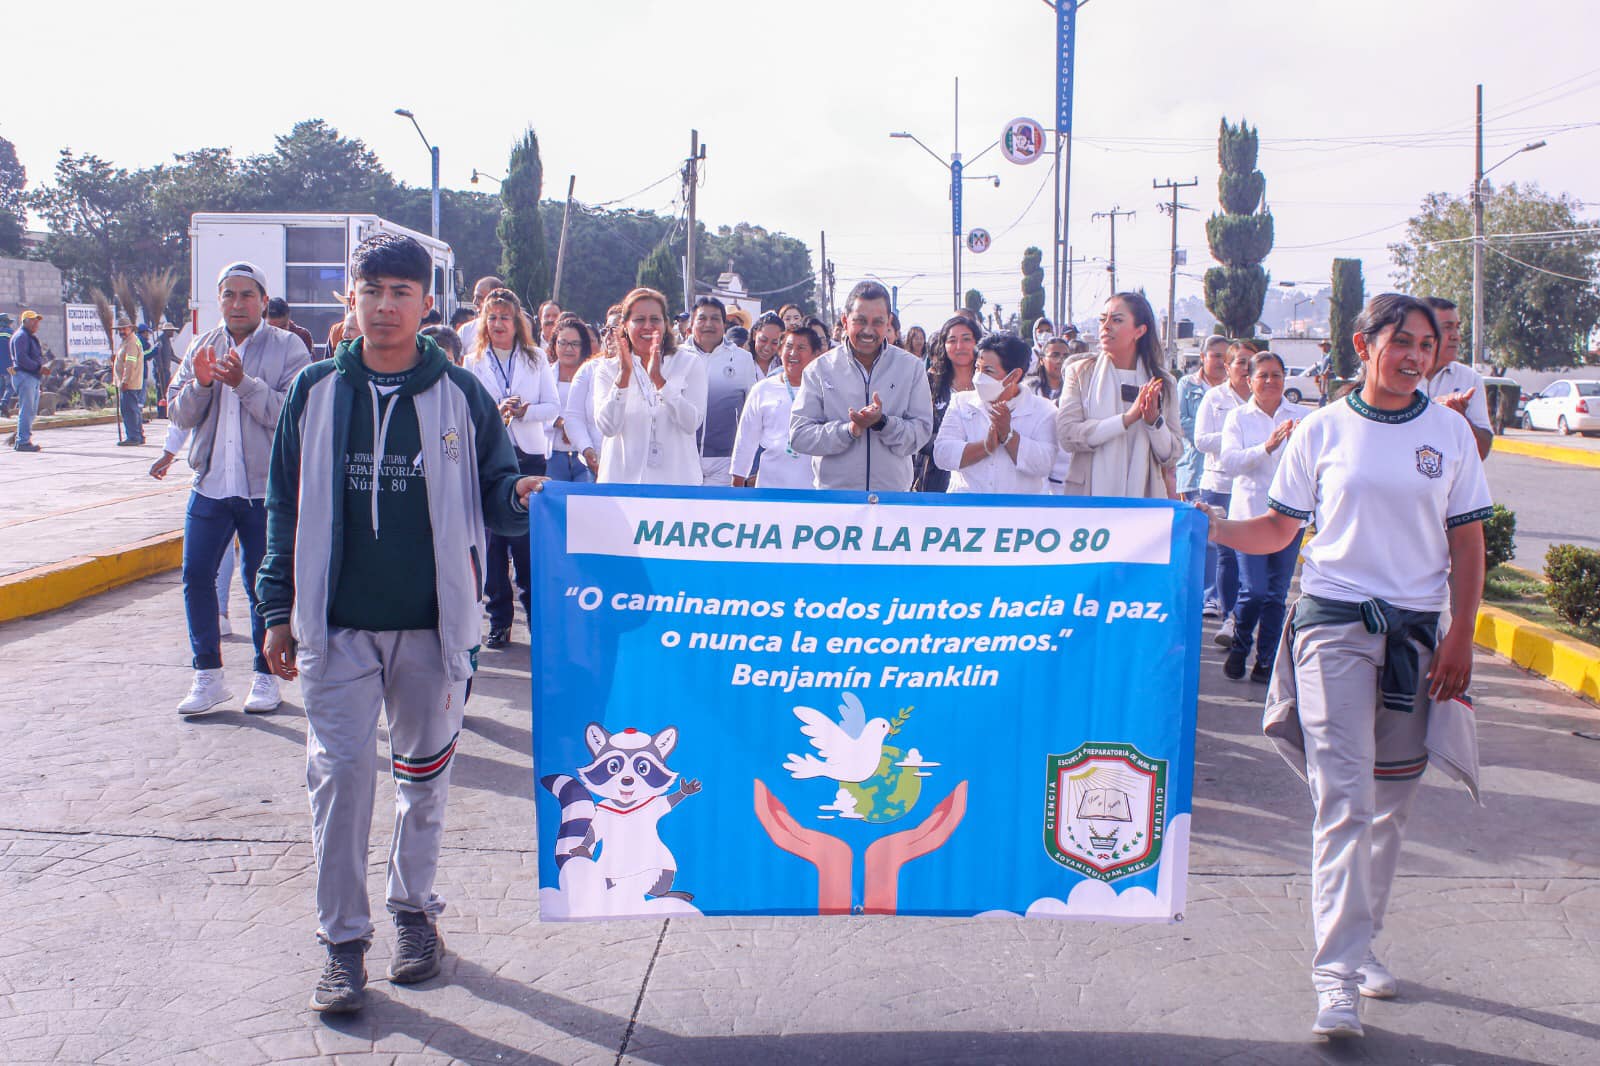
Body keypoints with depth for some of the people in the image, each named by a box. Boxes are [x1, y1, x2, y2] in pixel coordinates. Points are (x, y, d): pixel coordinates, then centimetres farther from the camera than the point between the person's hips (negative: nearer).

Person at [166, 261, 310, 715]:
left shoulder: (288, 348, -3)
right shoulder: (201, 347, 11)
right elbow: (178, 415, 7)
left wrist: (244, 383, -24)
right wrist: (199, 383, -11)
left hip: (266, 487, -4)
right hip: (210, 485, 4)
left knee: (263, 583, 3)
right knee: (196, 576, 2)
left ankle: (266, 674, 17)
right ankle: (207, 674, 14)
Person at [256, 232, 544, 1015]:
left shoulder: (459, 394, 1)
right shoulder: (317, 391, 4)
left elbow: (490, 493, 5)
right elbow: (287, 505, 8)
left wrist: (519, 496, -20)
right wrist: (279, 610, 5)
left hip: (432, 625, 0)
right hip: (337, 626, 0)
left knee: (424, 773, 12)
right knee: (339, 773, -3)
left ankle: (414, 909, 30)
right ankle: (343, 940, 10)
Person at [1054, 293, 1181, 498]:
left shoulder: (1164, 383, 8)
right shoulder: (1080, 373, 3)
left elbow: (1172, 456, 6)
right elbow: (1066, 435, -11)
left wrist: (1154, 420, -13)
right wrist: (1128, 418, -16)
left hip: (1144, 495, 2)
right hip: (1089, 495, -1)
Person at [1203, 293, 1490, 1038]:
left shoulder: (1450, 432, 6)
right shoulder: (1323, 429, 2)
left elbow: (1467, 542, 7)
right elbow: (1278, 529, 4)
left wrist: (1460, 636, -1)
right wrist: (1216, 528, -15)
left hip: (1418, 630, 3)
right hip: (1333, 621, -2)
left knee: (1389, 802, 11)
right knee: (1344, 798, -9)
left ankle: (1362, 942, 28)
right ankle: (1338, 975, -8)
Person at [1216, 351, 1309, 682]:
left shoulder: (1303, 416, 7)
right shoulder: (1238, 417, 5)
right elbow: (1228, 461, -9)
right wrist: (1267, 447, -22)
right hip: (1251, 513, -1)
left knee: (1277, 594, 5)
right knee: (1253, 591, -8)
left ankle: (1266, 662, 17)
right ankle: (1238, 648, 18)